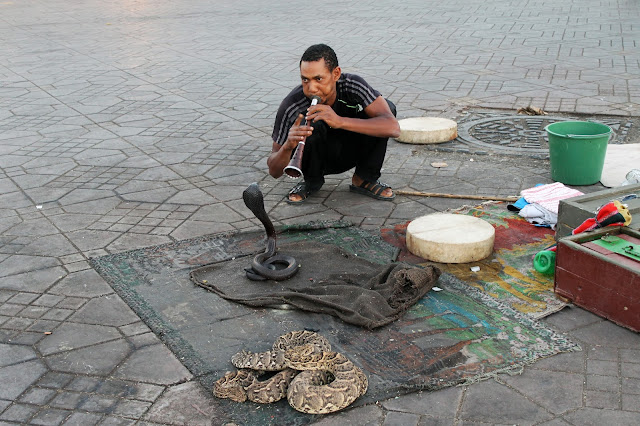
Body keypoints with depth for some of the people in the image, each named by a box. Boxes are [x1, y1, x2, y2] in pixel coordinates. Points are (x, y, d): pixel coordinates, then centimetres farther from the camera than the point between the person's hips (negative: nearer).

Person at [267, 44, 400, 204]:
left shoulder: (353, 85, -27)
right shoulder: (291, 107, -29)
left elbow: (393, 128, -40)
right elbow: (274, 171, -23)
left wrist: (340, 121, -50)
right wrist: (287, 147, -46)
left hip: (350, 152, 1)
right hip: (317, 158, -1)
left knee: (388, 106, -23)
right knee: (312, 124, -34)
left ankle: (363, 179, -7)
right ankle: (312, 182, -5)